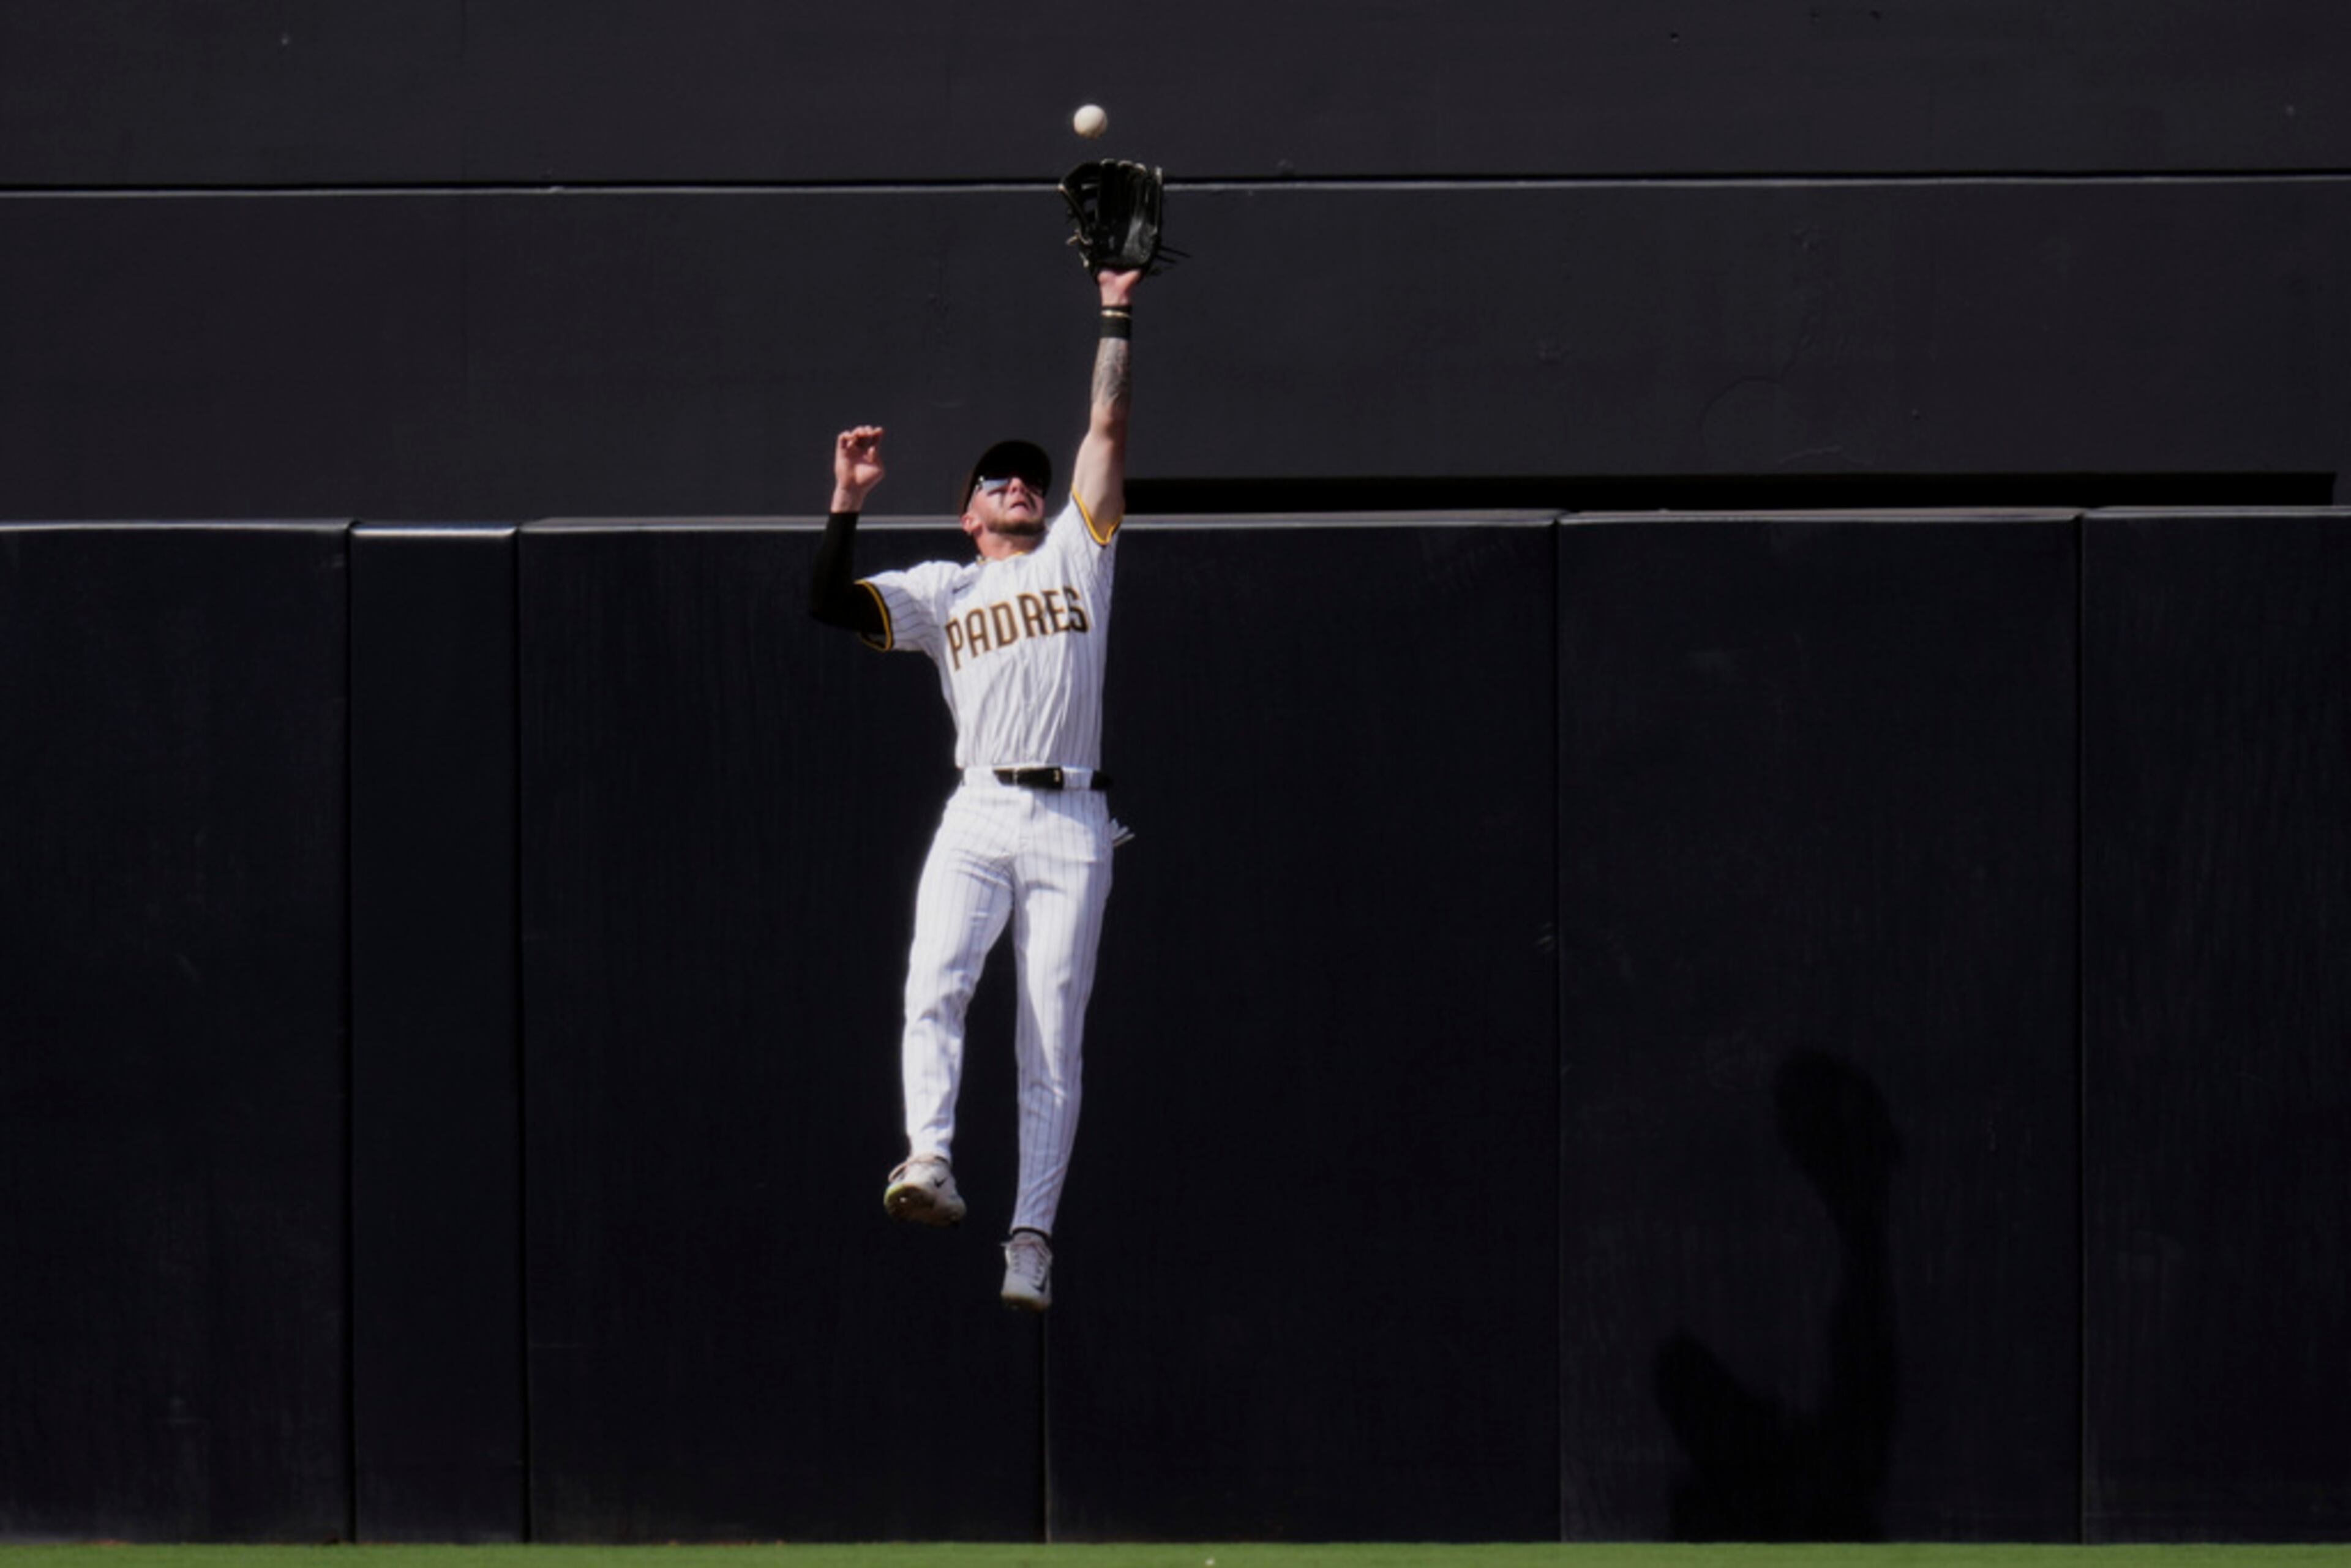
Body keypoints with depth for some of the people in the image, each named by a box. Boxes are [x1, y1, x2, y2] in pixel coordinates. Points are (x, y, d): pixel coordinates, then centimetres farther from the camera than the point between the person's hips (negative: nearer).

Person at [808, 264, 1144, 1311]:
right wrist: (848, 502, -2)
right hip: (977, 820, 0)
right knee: (934, 986, -24)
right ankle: (932, 1163, -36)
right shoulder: (940, 591, 19)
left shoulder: (1075, 555, 18)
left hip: (1072, 828, 0)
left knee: (1052, 1046, -4)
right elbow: (832, 604, 7)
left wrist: (1116, 317, 12)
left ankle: (1031, 1239, -6)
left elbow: (1107, 432, 13)